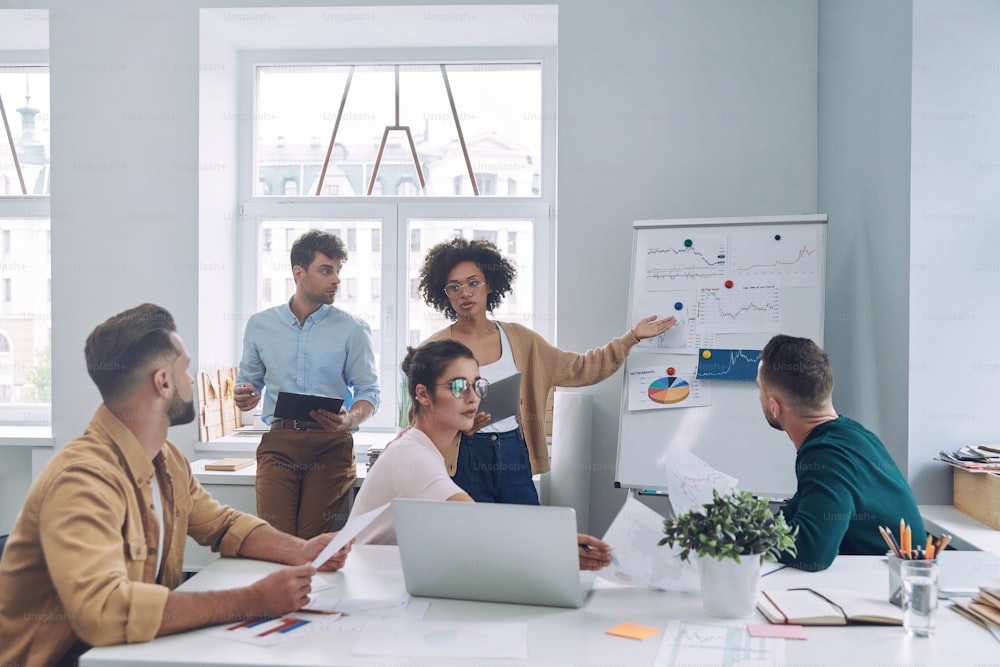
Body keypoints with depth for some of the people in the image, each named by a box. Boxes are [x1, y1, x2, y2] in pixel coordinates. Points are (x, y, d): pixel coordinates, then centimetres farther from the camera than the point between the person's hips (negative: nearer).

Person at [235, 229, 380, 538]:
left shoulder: (353, 330, 4)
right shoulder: (260, 325, 11)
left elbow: (369, 391, 4)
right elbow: (248, 382, 21)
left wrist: (349, 420, -18)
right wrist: (243, 398, -3)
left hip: (331, 445, -1)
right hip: (278, 443, 2)